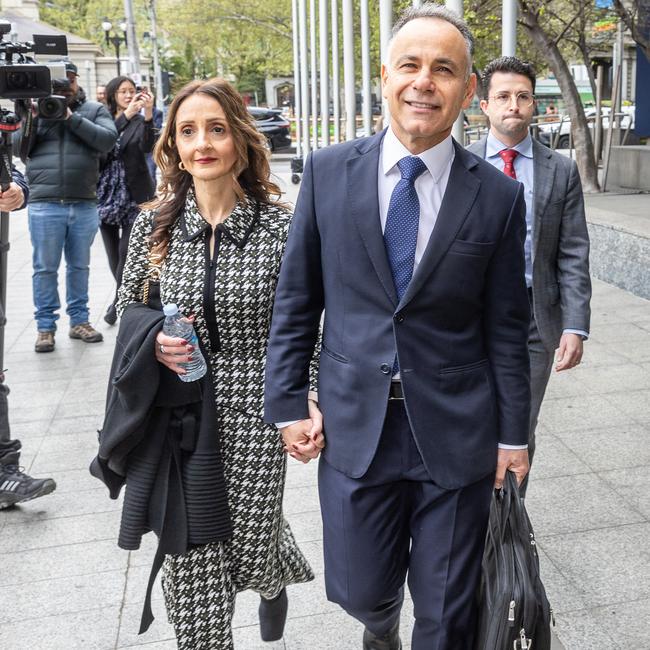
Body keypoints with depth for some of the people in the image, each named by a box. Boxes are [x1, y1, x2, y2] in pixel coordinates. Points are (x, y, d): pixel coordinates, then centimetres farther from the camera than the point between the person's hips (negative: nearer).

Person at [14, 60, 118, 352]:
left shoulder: (94, 110, 9)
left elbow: (108, 140, -8)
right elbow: (19, 149, 6)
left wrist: (72, 118, -11)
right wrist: (32, 119, -8)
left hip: (85, 206, 1)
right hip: (45, 205, -1)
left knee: (79, 266, 11)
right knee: (45, 268, 2)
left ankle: (79, 321, 23)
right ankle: (45, 326, 11)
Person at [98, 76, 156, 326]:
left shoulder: (139, 121, 1)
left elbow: (147, 146, -18)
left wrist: (148, 115, -32)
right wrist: (125, 116, -26)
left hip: (133, 195, -2)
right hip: (106, 193, 3)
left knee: (127, 251, -7)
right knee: (113, 253, 9)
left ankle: (119, 301, 4)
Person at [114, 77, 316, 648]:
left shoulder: (279, 227, -9)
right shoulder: (154, 225, -1)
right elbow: (128, 310, 11)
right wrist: (154, 342, -9)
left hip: (255, 410, -2)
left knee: (250, 549, 10)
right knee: (191, 561, 5)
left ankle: (276, 576, 48)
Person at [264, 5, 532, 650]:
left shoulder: (497, 195, -3)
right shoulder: (328, 171, -1)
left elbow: (506, 326, 1)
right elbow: (295, 298, 3)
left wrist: (513, 434, 5)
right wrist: (287, 402, 1)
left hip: (456, 434, 0)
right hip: (354, 426, 1)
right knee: (361, 592, 14)